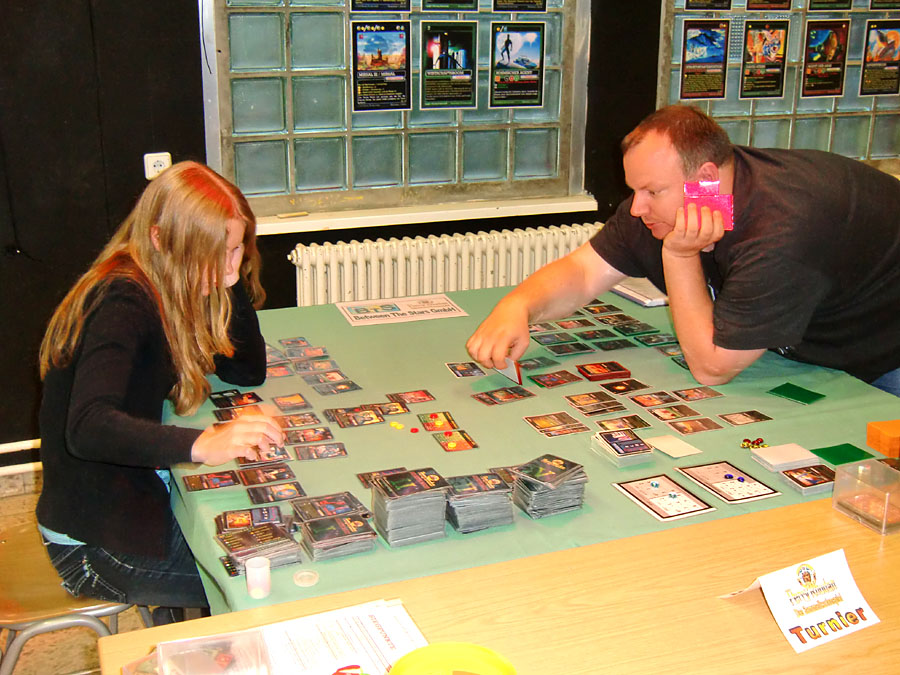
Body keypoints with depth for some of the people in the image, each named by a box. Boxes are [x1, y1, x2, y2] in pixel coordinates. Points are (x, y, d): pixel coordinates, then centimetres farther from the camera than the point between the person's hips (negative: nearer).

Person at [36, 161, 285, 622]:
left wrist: (231, 283, -8)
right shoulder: (123, 302, -23)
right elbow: (87, 428, -37)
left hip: (136, 494, 9)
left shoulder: (168, 291, 5)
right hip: (96, 544, -9)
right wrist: (202, 444, -51)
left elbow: (249, 371, 6)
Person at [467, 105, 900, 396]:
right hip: (808, 351, 6)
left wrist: (680, 255, -38)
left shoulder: (780, 236, -40)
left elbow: (710, 368, -32)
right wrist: (517, 306, -33)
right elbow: (583, 272, -13)